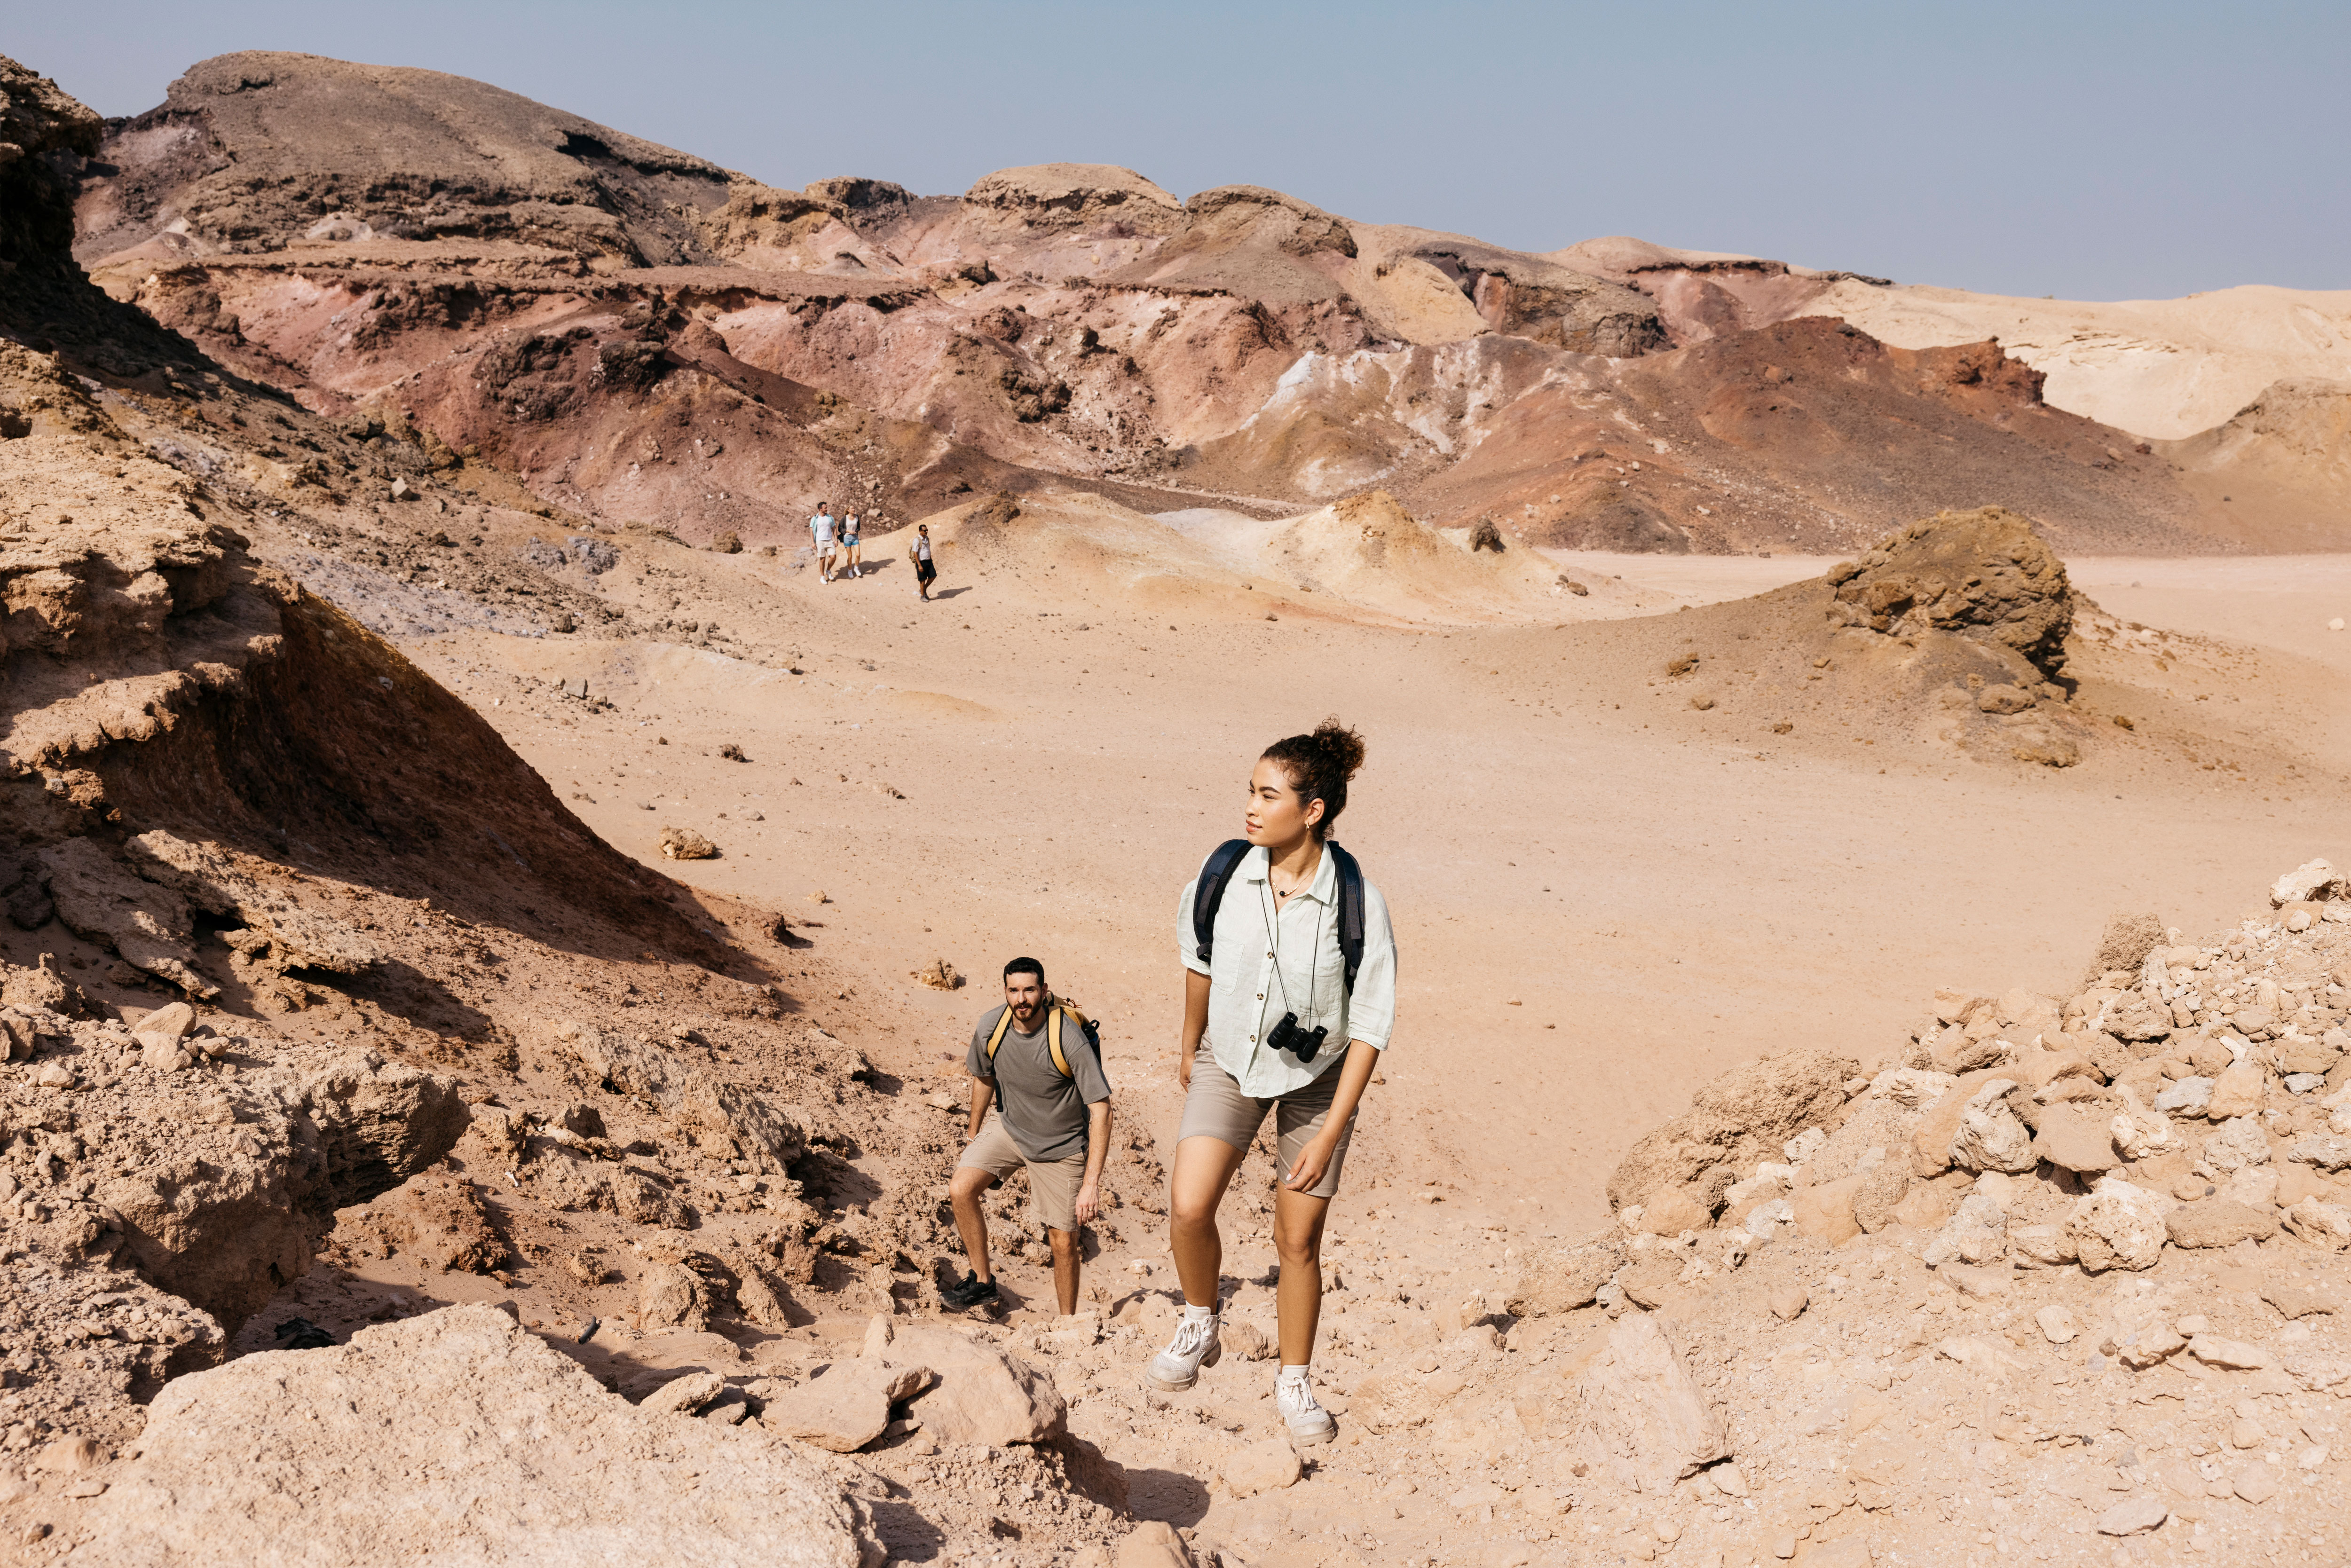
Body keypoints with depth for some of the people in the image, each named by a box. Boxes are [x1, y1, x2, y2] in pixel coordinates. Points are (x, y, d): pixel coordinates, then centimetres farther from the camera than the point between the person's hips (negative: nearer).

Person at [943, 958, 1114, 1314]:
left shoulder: (1069, 1038, -30)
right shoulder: (991, 1028, -15)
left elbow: (1101, 1108, -28)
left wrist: (1091, 1184, -32)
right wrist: (975, 1136, 19)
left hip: (1061, 1145, -4)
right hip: (1008, 1126, 4)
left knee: (1063, 1241, -1)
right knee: (960, 1191, -17)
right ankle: (981, 1281, 2)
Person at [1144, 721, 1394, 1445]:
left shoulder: (1355, 899, -24)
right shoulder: (1225, 871, -16)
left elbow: (1369, 1025, -17)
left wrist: (1330, 1133, -18)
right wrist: (1189, 1045, 17)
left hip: (1315, 1078, -2)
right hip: (1229, 1065, 2)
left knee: (1298, 1241, 6)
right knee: (1188, 1208, -16)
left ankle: (1295, 1382, 29)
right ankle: (1199, 1329, 13)